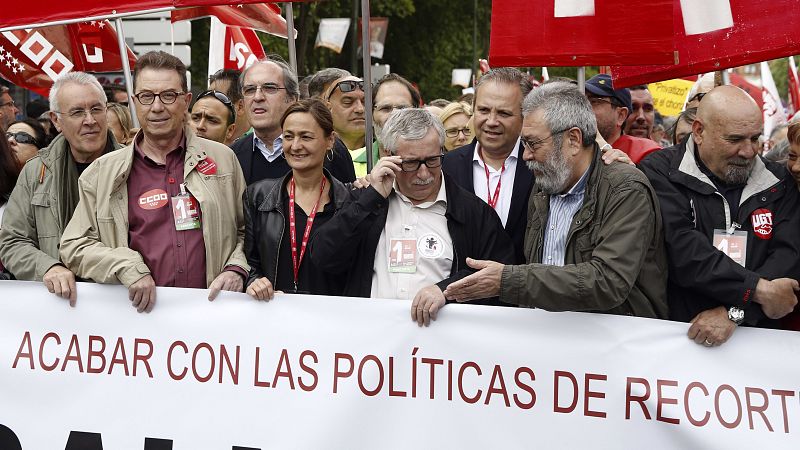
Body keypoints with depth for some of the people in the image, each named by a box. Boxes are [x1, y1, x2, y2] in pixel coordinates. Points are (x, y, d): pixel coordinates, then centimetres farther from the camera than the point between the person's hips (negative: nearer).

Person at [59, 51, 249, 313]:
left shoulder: (222, 159, 13)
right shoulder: (102, 173, 11)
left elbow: (246, 230, 20)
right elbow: (74, 246, 10)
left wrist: (236, 269, 2)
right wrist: (126, 268, -5)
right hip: (140, 311, 1)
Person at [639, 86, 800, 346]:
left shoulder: (778, 182, 12)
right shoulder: (660, 172, 2)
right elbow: (681, 250, -12)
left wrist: (735, 312, -15)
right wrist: (759, 290, -14)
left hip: (755, 333, 3)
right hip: (673, 331, -2)